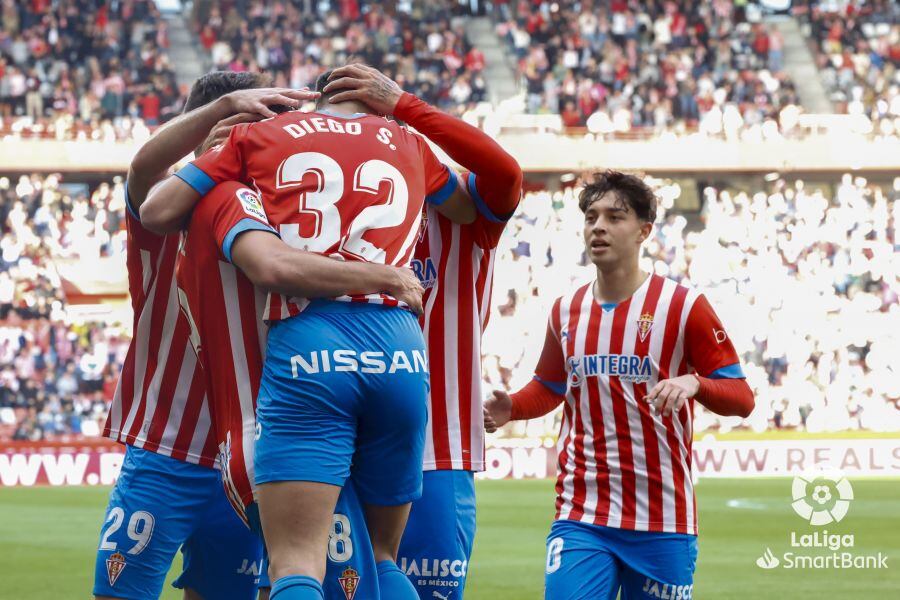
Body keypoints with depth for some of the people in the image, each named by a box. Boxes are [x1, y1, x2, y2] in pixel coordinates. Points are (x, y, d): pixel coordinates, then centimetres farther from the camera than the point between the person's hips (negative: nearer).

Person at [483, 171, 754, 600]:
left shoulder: (683, 306, -4)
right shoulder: (566, 310, 9)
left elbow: (741, 398, -3)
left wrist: (694, 383, -24)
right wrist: (511, 408, 3)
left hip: (662, 522, -2)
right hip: (581, 519, 3)